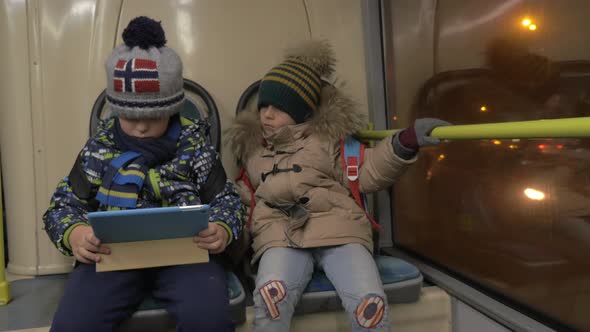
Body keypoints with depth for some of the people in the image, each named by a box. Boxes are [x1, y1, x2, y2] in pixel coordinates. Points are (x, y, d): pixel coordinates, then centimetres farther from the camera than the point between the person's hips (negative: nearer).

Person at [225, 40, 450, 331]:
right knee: (271, 294, -33)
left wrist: (406, 141, -6)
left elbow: (367, 173, 8)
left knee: (370, 302, -27)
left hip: (337, 230, -1)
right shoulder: (250, 145, 24)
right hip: (279, 236, 1)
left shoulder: (328, 136, 14)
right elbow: (244, 198, 32)